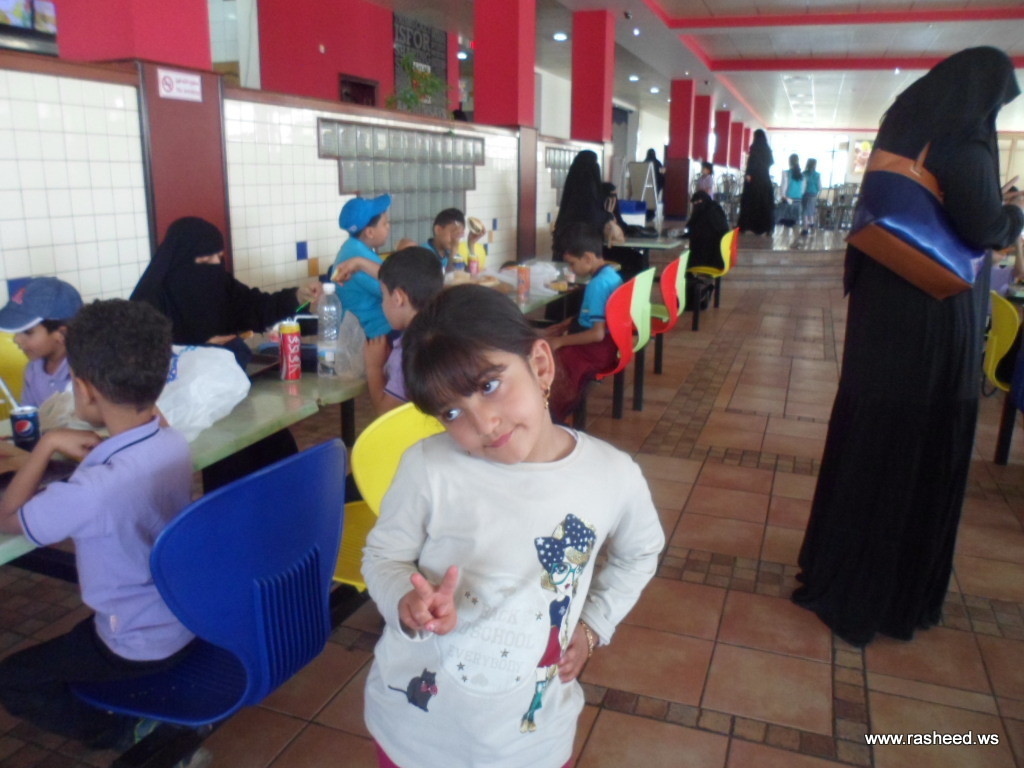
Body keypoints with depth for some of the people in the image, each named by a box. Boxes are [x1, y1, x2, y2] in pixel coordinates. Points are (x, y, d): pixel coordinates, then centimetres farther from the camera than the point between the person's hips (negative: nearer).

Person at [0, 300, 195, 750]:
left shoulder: (94, 490, -35)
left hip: (142, 648, -6)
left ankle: (125, 732, 16)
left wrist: (49, 443, -14)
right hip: (187, 619, 7)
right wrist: (92, 450, -4)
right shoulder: (175, 444, -14)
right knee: (83, 631, 36)